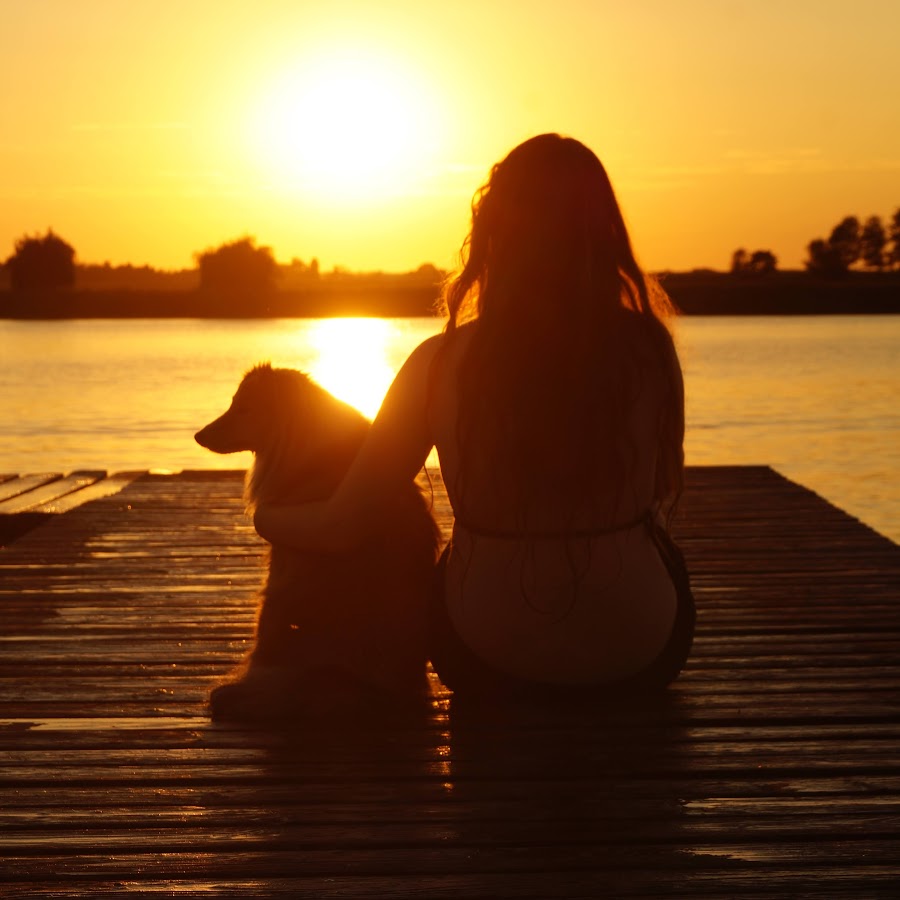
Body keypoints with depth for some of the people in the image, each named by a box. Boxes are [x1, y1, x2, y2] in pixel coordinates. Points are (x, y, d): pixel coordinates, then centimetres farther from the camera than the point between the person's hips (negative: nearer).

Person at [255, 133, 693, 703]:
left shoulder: (441, 362, -15)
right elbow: (663, 498, 3)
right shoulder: (647, 349, -13)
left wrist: (265, 517, 12)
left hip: (487, 662, 0)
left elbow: (342, 527, -10)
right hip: (636, 660, 0)